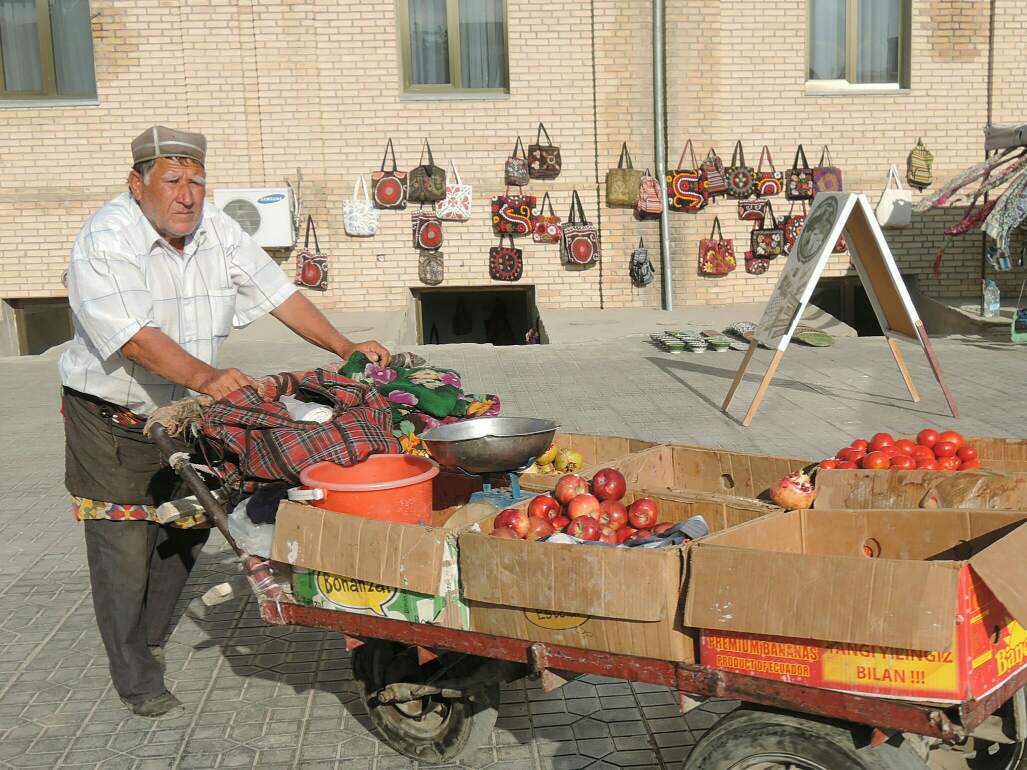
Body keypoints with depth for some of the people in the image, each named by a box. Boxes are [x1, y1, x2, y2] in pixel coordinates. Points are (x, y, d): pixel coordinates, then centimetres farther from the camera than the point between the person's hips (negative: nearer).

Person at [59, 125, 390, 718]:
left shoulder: (218, 230, -3)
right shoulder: (104, 242, -21)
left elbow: (278, 293, -3)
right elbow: (135, 336, -33)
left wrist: (345, 347, -13)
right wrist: (207, 377, -46)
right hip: (112, 419, -6)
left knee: (186, 534, 13)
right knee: (124, 548, -1)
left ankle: (150, 640, 36)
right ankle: (137, 682, 14)